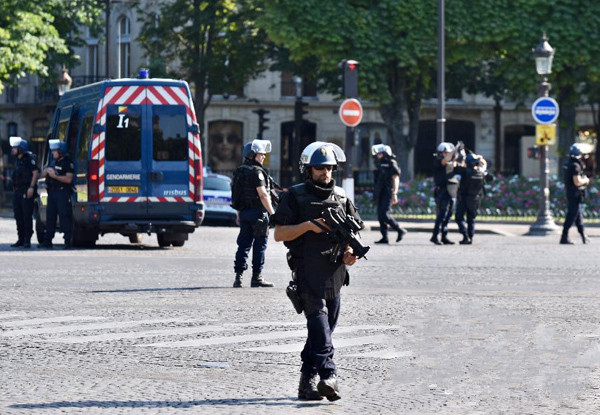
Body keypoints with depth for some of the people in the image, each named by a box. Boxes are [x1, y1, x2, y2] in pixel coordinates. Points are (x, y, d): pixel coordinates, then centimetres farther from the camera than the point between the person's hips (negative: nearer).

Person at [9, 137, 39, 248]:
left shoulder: (29, 159, -8)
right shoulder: (17, 160, 18)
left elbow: (35, 172, -13)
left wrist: (31, 187, -20)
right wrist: (14, 189, 17)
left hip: (26, 191, -9)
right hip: (17, 191, 9)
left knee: (27, 215, -8)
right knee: (18, 216, 8)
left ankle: (27, 240, -6)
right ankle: (21, 239, 14)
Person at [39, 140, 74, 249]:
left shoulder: (67, 163, -6)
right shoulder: (54, 162, 19)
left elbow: (68, 179, -16)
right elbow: (43, 174, 23)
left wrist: (54, 176, -19)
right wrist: (47, 171, 0)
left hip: (63, 192, -8)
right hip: (52, 191, 8)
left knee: (65, 216, -9)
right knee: (50, 216, 8)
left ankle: (67, 241, -9)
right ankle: (47, 241, 13)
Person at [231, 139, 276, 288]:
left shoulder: (239, 171, 12)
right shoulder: (256, 172, -13)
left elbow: (236, 194, 17)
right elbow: (262, 194, -17)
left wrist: (239, 214, 22)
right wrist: (272, 212, -11)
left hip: (244, 212, 8)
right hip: (258, 212, -8)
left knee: (244, 244, 9)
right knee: (260, 245, -1)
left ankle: (238, 276, 4)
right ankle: (256, 277, 1)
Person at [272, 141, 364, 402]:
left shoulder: (341, 197, 15)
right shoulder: (295, 196, 1)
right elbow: (279, 234, -3)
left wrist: (351, 252, 0)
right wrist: (309, 225, -16)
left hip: (334, 273, 6)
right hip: (307, 272, -5)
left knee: (325, 328, 7)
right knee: (318, 319, -20)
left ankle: (307, 383, 16)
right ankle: (329, 375, -32)